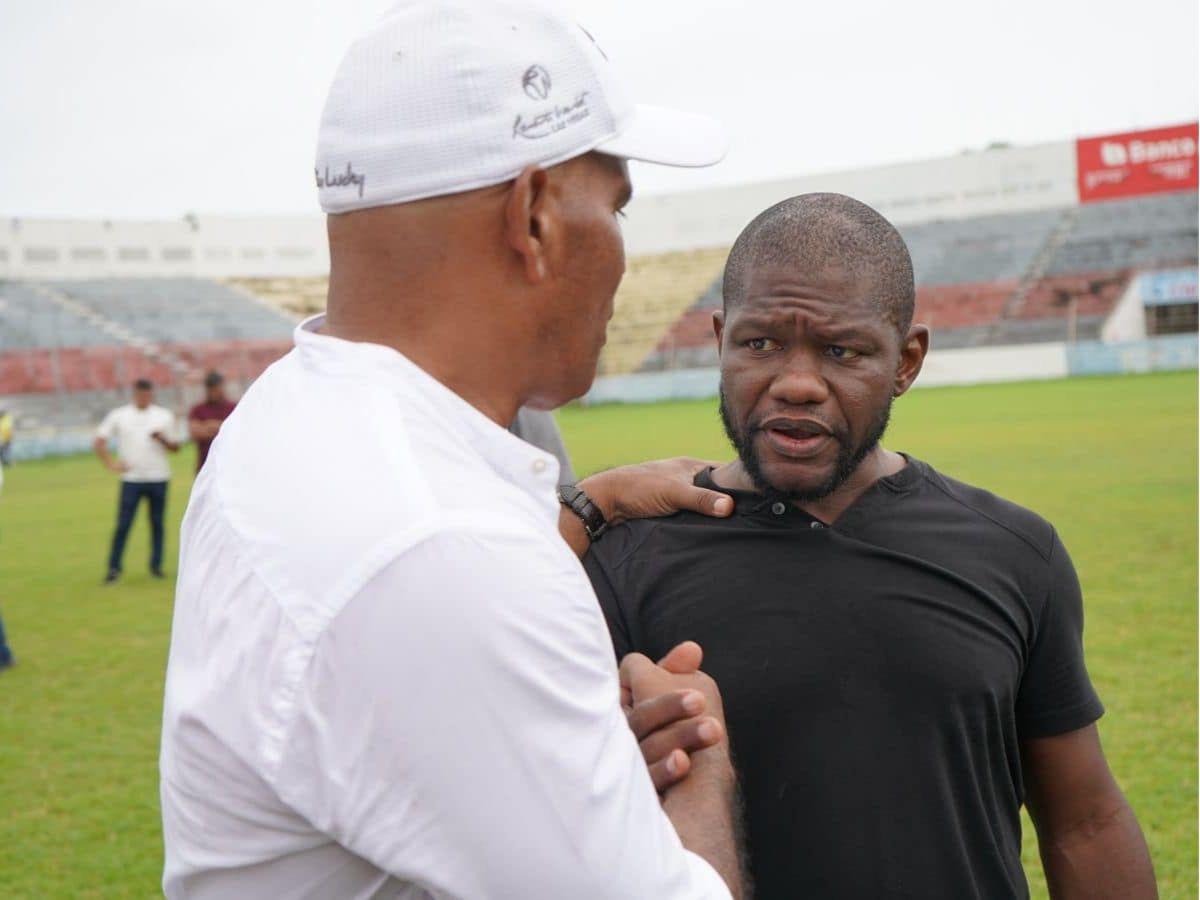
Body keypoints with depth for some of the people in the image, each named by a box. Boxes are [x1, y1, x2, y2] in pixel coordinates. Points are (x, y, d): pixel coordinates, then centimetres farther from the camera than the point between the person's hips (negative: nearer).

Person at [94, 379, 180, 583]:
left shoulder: (164, 416, 9)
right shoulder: (119, 416, 5)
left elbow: (175, 448, 7)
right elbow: (98, 443, 4)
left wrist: (163, 439, -13)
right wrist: (111, 463, -8)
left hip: (159, 478, 1)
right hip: (131, 479, -1)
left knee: (157, 523, 5)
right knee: (123, 525, -4)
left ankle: (156, 566, 13)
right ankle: (114, 567, 1)